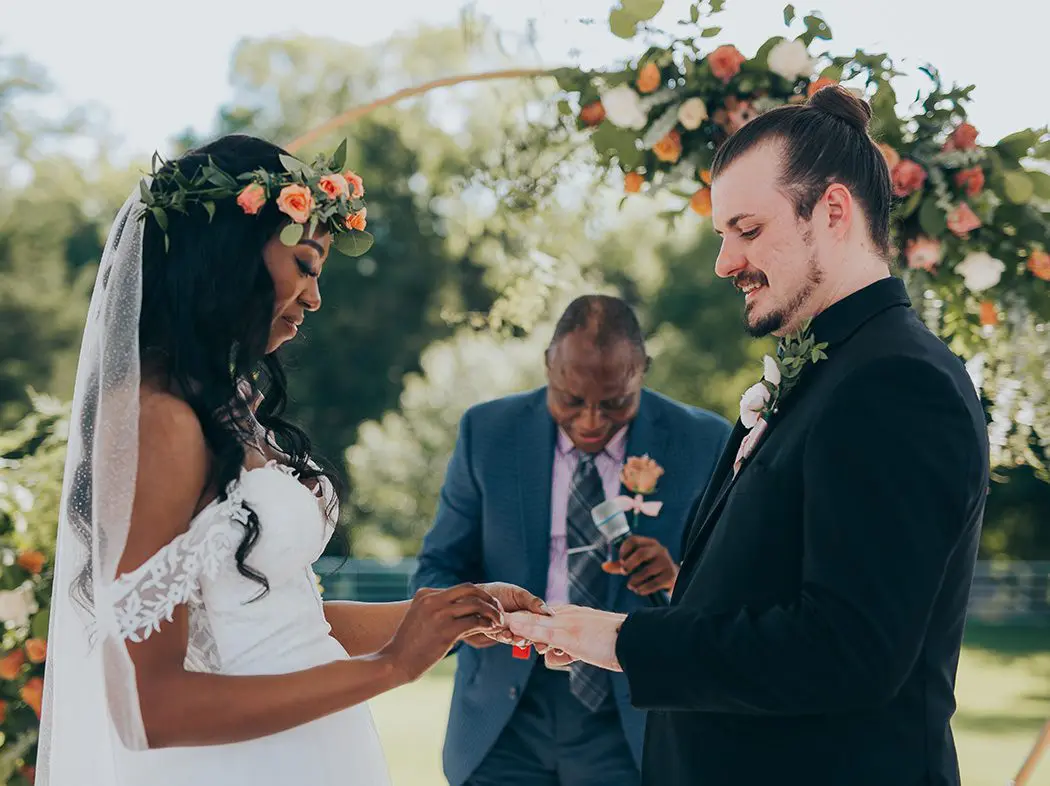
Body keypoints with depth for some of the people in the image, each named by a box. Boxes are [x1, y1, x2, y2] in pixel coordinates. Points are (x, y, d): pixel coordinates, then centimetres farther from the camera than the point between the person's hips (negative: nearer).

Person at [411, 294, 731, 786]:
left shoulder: (702, 444, -6)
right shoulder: (489, 432, -2)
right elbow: (439, 568, 1)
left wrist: (679, 578, -25)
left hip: (632, 725, -1)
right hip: (505, 719, 1)